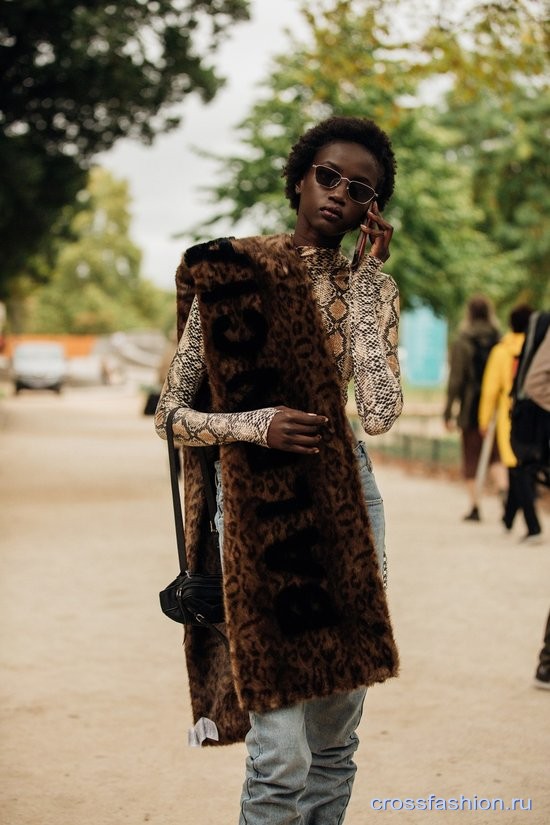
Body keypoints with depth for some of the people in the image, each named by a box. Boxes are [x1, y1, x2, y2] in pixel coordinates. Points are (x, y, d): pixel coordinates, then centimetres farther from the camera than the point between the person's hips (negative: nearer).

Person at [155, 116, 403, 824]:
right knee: (281, 754, -8)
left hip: (344, 500, 4)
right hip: (254, 505, -4)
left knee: (337, 736, 10)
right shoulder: (229, 272, -1)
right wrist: (257, 425, -17)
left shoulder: (370, 288, 7)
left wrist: (363, 278, -9)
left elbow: (378, 414, -11)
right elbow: (172, 413, 1)